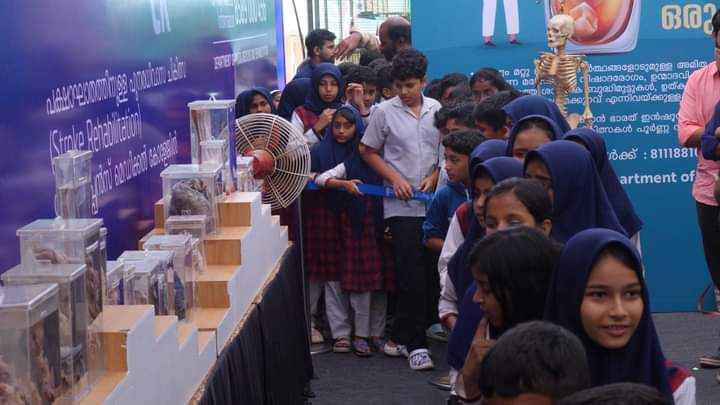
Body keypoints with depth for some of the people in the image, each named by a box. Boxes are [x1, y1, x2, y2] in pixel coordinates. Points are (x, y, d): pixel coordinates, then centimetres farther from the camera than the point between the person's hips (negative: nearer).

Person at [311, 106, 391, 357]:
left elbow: (378, 183, 7)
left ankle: (369, 332, 5)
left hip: (363, 221, 1)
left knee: (364, 278, -1)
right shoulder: (322, 151, 4)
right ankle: (341, 334, 3)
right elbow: (317, 178, -10)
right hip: (333, 221, 0)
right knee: (335, 279, -2)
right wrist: (344, 184, -23)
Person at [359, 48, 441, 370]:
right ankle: (415, 343, -2)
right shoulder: (384, 112, -2)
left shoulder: (438, 111, 5)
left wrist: (435, 176, -3)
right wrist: (394, 178, -6)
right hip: (401, 204, -3)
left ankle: (400, 337, 20)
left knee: (427, 271, 6)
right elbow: (368, 151, 5)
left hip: (432, 201, 3)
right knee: (412, 273, -9)